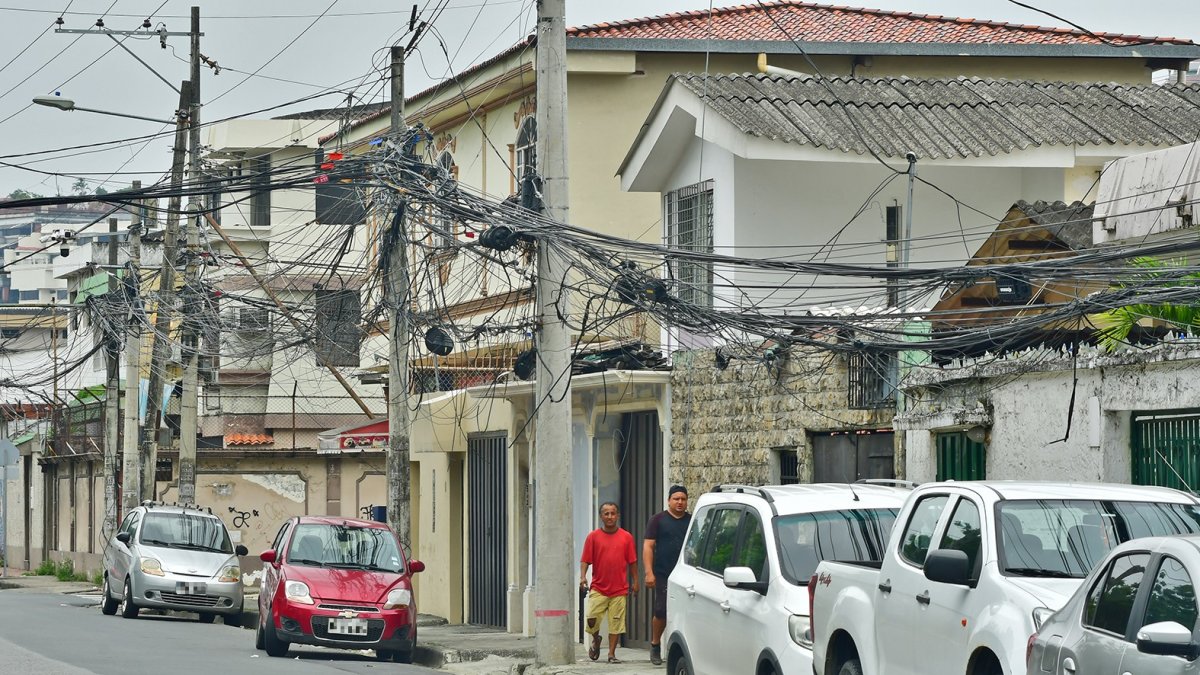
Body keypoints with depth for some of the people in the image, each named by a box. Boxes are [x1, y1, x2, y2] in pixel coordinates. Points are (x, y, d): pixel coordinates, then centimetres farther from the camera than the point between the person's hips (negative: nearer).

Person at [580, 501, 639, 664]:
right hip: (598, 588, -1)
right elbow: (585, 560, 2)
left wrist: (635, 582, 6)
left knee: (616, 623, 0)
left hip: (619, 589, 1)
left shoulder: (626, 537, 6)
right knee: (591, 619, -10)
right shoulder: (593, 536, 3)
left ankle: (612, 654, 8)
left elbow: (632, 562, 10)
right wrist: (583, 576, -14)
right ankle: (596, 640, 21)